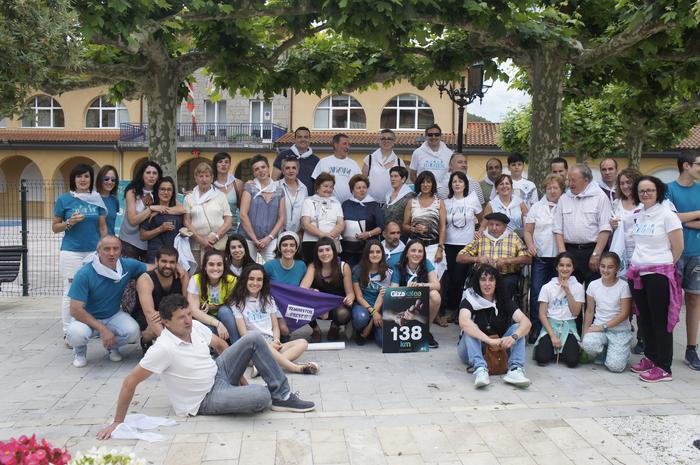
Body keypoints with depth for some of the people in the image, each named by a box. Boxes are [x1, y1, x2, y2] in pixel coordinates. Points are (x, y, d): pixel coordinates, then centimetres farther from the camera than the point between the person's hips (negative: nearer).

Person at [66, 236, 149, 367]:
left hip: (113, 316, 3)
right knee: (76, 334, -35)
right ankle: (80, 350, 4)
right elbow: (75, 310, -24)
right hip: (86, 317, -3)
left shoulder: (128, 266, -12)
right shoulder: (84, 274, -23)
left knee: (133, 331, -27)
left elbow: (152, 268, 4)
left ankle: (112, 345, 10)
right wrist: (103, 329, -28)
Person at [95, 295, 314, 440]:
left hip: (218, 373, 7)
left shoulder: (196, 327, -7)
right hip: (206, 399, -7)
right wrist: (118, 422, -19)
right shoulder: (163, 349, -28)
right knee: (261, 396, -31)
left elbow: (220, 344, 11)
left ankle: (282, 396, -2)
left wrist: (240, 374, 11)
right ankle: (272, 398, 11)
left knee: (254, 339, -9)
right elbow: (130, 383, -23)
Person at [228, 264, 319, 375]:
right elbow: (244, 334, -4)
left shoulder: (268, 299, 20)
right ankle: (296, 368, -41)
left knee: (302, 343, -24)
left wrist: (276, 341, -7)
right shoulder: (237, 303, 4)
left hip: (272, 345, 5)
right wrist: (269, 343, -15)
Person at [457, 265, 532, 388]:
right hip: (472, 350, -2)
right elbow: (464, 322, -36)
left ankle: (515, 369, -36)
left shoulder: (503, 301, -4)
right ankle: (480, 369, -46)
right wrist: (489, 340, -47)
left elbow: (526, 322, -19)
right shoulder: (470, 300, -13)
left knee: (517, 327, -18)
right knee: (471, 329, -30)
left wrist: (513, 337, -41)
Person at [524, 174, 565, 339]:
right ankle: (536, 328, 6)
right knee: (536, 292, -2)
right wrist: (530, 245, -8)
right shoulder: (537, 207, 10)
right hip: (540, 256, 1)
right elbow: (528, 231, 10)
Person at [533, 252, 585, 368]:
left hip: (568, 326, 0)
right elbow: (542, 315, -3)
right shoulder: (547, 287, 1)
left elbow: (575, 312, -6)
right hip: (550, 325, 0)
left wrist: (567, 291, -13)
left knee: (572, 360, -22)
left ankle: (563, 348, 12)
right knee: (542, 358, -22)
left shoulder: (578, 287, 2)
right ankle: (552, 347, 11)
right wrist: (552, 335, -14)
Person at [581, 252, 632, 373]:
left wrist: (604, 326, -17)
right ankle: (603, 352, 4)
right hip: (598, 327, 2)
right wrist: (585, 334, -1)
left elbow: (624, 314, -10)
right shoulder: (593, 285, 1)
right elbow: (589, 311, 6)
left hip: (620, 331, -2)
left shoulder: (623, 286, -8)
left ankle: (619, 352, 17)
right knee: (588, 344, -34)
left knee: (615, 366, -20)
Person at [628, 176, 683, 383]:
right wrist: (636, 265, 12)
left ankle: (663, 368, 5)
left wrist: (664, 266, 2)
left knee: (660, 321, -1)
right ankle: (650, 357, 27)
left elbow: (678, 247, -8)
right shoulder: (638, 215, 10)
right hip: (637, 273, 6)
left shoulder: (667, 214, -9)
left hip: (659, 274, -6)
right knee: (644, 318, 13)